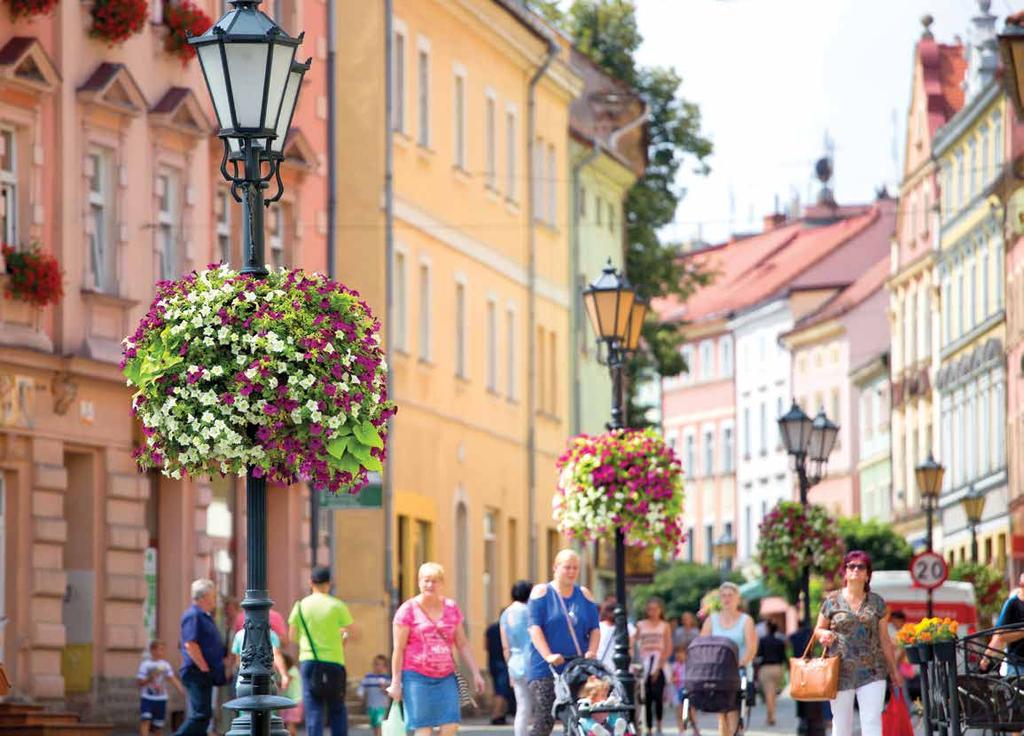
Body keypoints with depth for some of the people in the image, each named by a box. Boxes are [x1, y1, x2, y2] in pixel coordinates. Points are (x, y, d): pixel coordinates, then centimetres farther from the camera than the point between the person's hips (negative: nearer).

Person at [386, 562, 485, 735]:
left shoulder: (451, 608, 10)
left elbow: (463, 645, 15)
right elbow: (399, 649, -3)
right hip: (417, 677, -4)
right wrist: (395, 682, -5)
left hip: (446, 677, 4)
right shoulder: (408, 610, -3)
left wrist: (476, 673, 10)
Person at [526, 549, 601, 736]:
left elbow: (594, 629, 10)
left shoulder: (584, 595, 14)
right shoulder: (542, 592, 3)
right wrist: (548, 656, -21)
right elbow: (535, 627, -7)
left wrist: (591, 652, -10)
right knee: (544, 721, -13)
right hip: (545, 671, -4)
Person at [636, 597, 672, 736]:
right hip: (644, 663, 2)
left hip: (660, 662, -2)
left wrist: (659, 666, -9)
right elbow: (636, 645, 7)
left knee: (658, 695, -13)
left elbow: (668, 648, 2)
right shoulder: (641, 625, 11)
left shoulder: (665, 626, 8)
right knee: (647, 698, -1)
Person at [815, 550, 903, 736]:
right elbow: (818, 629, 12)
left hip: (872, 672, 0)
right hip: (841, 671, 0)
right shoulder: (832, 600, 5)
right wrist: (825, 634, -11)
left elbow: (884, 639, 12)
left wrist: (894, 670, 13)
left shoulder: (876, 602, 8)